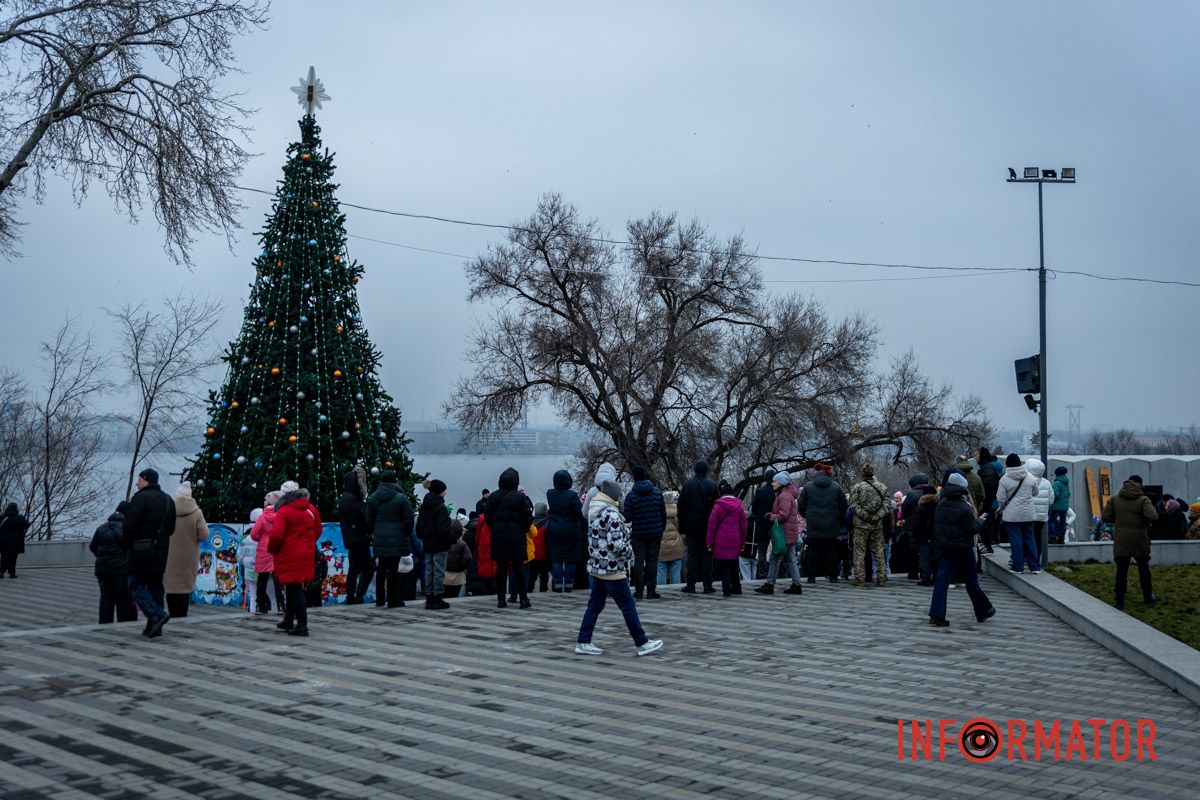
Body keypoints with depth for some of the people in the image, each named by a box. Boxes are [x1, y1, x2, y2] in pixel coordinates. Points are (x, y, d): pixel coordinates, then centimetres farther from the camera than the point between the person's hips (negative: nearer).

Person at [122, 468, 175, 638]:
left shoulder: (140, 498, -12)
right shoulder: (168, 500, 13)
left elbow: (130, 525, -16)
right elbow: (171, 528, 16)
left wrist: (127, 543, 0)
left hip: (141, 552, -7)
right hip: (160, 551, 7)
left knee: (136, 586, -1)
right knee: (155, 586, 11)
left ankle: (157, 614, -18)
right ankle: (154, 627, 12)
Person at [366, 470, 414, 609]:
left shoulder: (373, 497, 4)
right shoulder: (401, 498, -9)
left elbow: (369, 519, 8)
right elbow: (409, 519, -8)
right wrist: (407, 535, 7)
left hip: (380, 539, 4)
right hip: (397, 539, -4)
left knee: (381, 570, 14)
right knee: (393, 570, 0)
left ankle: (379, 600, 20)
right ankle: (393, 600, 4)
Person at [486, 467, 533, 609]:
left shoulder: (493, 496, 2)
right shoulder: (520, 497, -7)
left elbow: (487, 516, 4)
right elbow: (528, 517, -6)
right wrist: (524, 530, 11)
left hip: (498, 537, 2)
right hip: (516, 537, -2)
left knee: (501, 567, 6)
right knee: (518, 567, 3)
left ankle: (501, 599, 6)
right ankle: (523, 599, 3)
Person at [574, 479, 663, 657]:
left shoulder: (594, 513, 10)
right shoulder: (611, 514, -18)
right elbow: (616, 543, -24)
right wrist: (629, 552, -6)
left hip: (596, 567, 9)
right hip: (612, 569, -9)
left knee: (595, 604, 12)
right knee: (628, 605, 0)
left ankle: (583, 642, 12)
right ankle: (642, 643, 6)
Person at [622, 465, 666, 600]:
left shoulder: (631, 495, -10)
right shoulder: (657, 492, -2)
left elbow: (627, 518, -9)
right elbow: (663, 513, 2)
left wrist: (621, 511, 11)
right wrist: (663, 528, 14)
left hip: (638, 533, -1)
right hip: (655, 532, 2)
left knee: (639, 560, 6)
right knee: (652, 560, 7)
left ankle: (639, 590, 4)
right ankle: (651, 591, 6)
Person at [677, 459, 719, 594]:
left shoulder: (687, 485, -1)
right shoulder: (712, 486, -1)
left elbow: (681, 508, 0)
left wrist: (682, 528, 4)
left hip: (691, 527, 0)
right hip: (708, 527, 0)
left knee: (692, 555, 3)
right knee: (706, 555, 4)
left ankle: (690, 585, 2)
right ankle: (707, 586, 4)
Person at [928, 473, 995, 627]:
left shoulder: (941, 505, 4)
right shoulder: (964, 508, -17)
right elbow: (973, 529, -14)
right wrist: (979, 520, 3)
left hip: (944, 548, 5)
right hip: (962, 549, -5)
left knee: (942, 580, 1)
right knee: (971, 581, 9)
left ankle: (936, 615, -7)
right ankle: (983, 611, 26)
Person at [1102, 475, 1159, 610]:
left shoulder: (1114, 500, -1)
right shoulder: (1143, 500, -10)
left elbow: (1105, 517, -2)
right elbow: (1153, 517, -22)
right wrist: (1144, 520, 0)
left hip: (1121, 543, 1)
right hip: (1140, 542, -1)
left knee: (1121, 571, 4)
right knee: (1144, 570, 15)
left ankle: (1119, 601, 3)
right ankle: (1148, 598, 26)